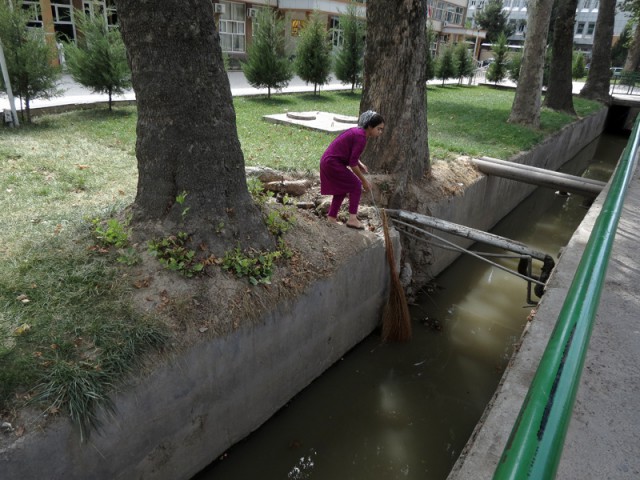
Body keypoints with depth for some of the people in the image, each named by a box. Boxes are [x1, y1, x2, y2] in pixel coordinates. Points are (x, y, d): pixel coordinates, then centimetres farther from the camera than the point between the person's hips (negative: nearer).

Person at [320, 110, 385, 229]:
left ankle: (331, 218, 25)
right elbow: (352, 163, -19)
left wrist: (359, 164, 7)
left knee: (341, 189, 19)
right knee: (356, 185, -2)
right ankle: (352, 219, -1)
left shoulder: (357, 131, 10)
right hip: (333, 163, -10)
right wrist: (364, 181, -11)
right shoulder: (361, 137, -19)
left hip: (327, 161, 10)